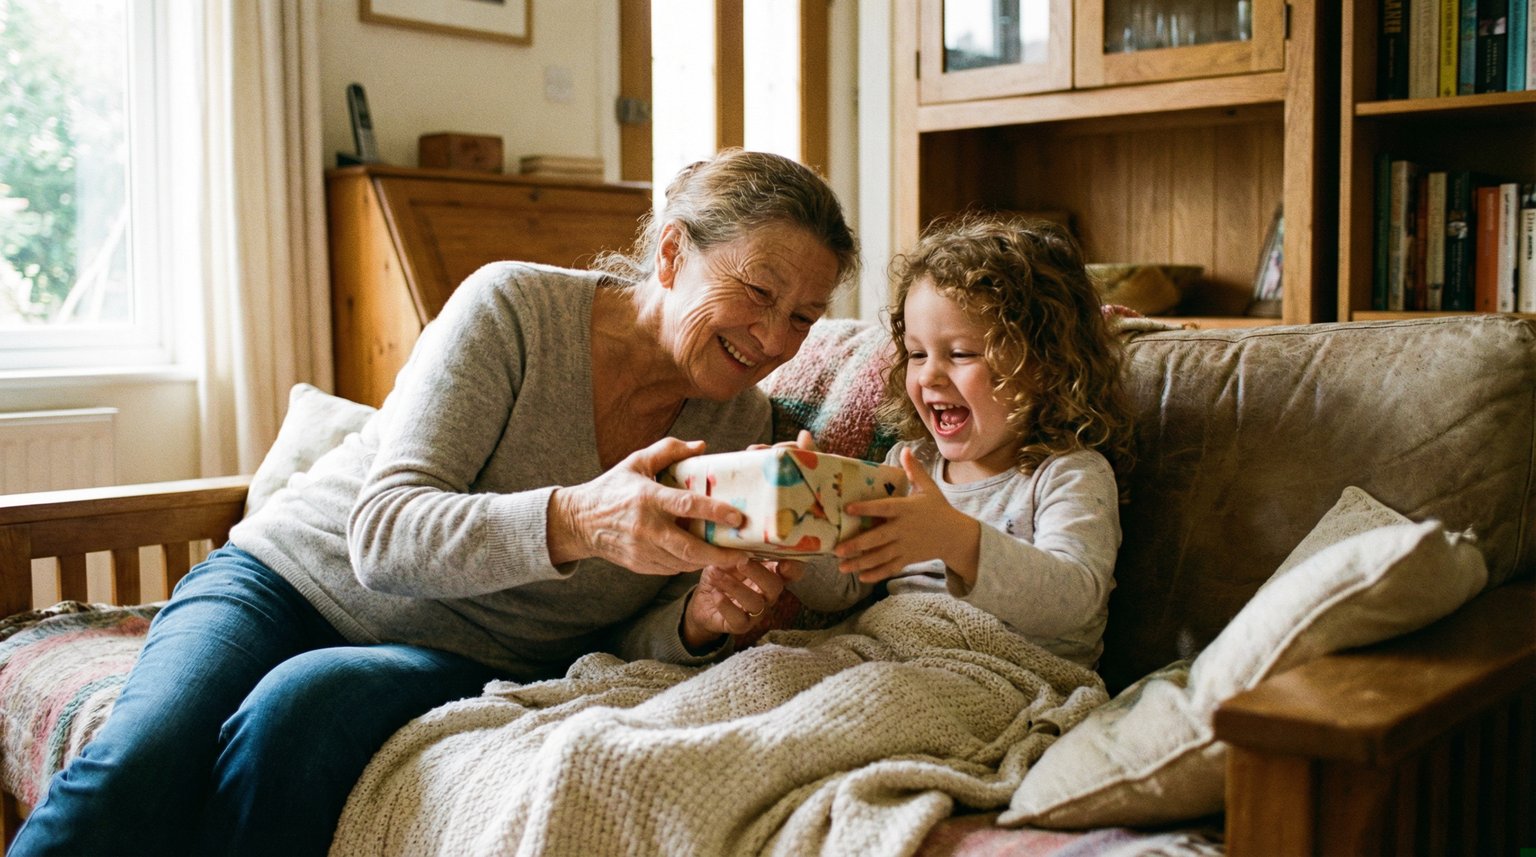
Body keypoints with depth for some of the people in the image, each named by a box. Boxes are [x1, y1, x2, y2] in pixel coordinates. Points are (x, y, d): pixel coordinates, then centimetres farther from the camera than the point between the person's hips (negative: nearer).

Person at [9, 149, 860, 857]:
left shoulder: (741, 426, -2)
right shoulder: (515, 306, -15)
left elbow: (631, 642, 1)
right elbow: (382, 531, -22)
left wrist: (702, 619, -24)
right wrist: (573, 520, -41)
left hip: (469, 659, 2)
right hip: (293, 579, -1)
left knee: (305, 705, -31)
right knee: (143, 754, -30)